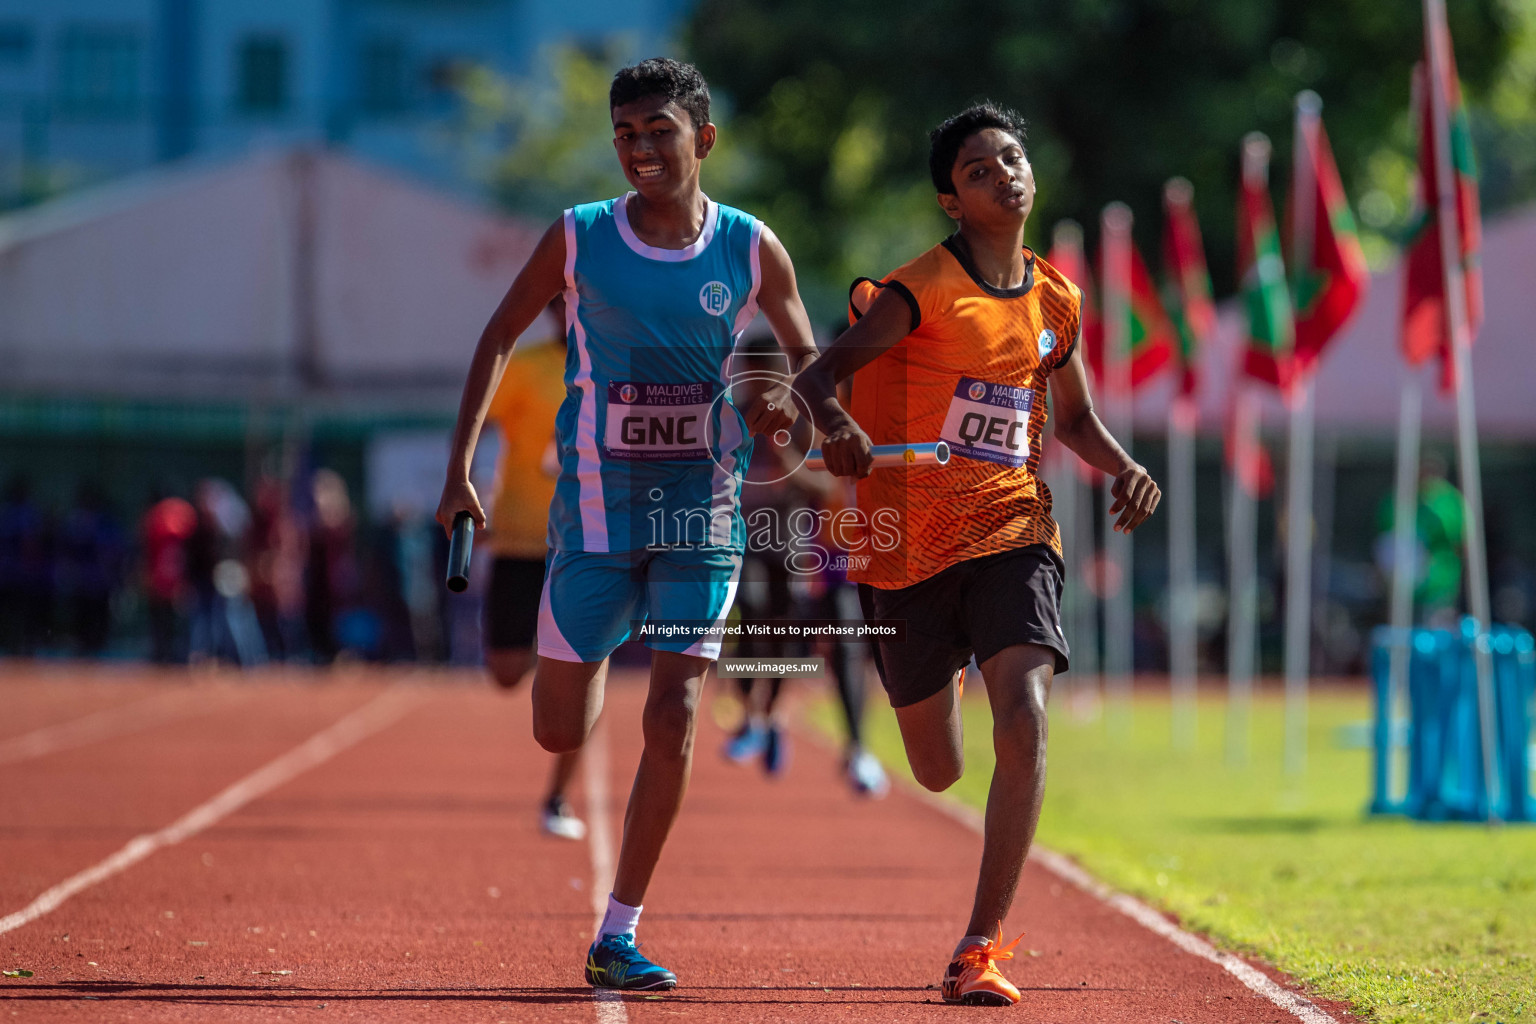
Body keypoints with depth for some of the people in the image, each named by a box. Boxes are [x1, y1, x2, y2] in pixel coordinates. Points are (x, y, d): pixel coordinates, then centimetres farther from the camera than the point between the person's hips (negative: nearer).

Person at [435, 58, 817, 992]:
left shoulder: (752, 249, -3)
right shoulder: (579, 240, -4)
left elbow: (809, 358, 11)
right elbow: (500, 337, 5)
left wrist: (788, 408, -13)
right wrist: (460, 468, -3)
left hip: (703, 511, 0)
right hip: (597, 505, 0)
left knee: (673, 720, -12)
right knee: (561, 732, 5)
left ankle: (619, 935, -2)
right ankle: (596, 658, 45)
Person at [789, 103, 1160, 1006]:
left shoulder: (1055, 301, 8)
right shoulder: (922, 291, -8)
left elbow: (1075, 417, 23)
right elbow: (818, 373, -12)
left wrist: (1126, 468, 3)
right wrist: (838, 425, -35)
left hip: (1012, 531, 2)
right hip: (911, 539, -2)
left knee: (1024, 724, -23)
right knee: (940, 774, 11)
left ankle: (981, 947, -17)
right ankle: (944, 675, 52)